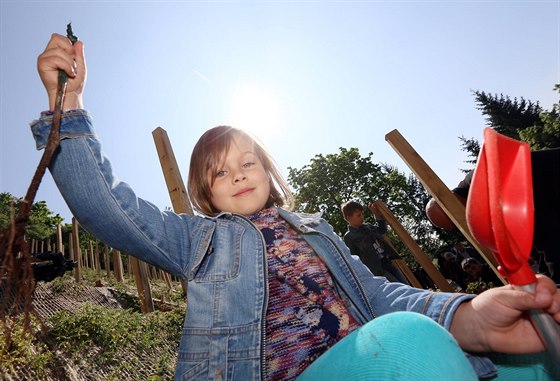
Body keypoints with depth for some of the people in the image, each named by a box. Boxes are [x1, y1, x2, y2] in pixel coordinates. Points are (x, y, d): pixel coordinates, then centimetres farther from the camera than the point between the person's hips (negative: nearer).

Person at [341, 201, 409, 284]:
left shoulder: (367, 226, 10)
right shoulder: (348, 237, -11)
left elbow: (382, 230, 26)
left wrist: (378, 215, 12)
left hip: (387, 262, 7)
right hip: (377, 270, -7)